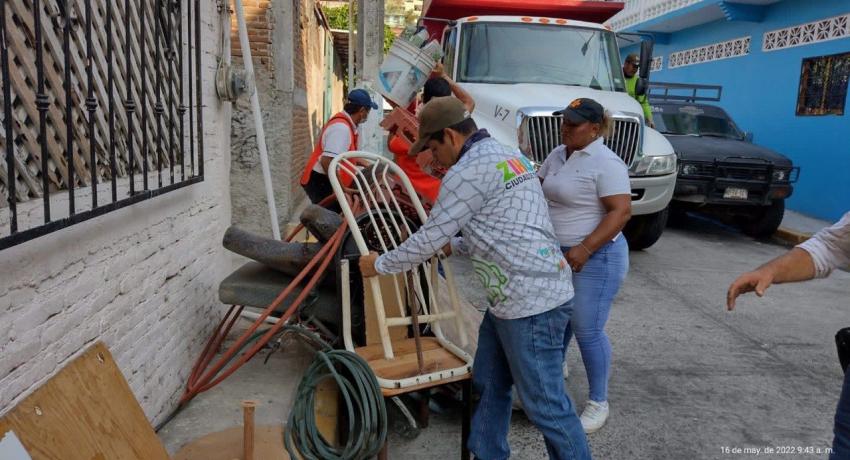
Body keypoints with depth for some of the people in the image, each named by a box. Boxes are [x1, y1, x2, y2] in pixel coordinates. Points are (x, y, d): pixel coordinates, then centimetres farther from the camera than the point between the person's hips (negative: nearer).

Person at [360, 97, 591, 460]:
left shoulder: (468, 170, -14)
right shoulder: (504, 156, 17)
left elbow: (430, 238, -11)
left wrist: (380, 265, 4)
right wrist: (454, 245, 31)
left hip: (531, 301, -11)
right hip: (513, 297, 11)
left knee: (545, 405, 0)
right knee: (488, 384, 19)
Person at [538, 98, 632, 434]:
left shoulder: (606, 163, -16)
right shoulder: (557, 155, 9)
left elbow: (621, 212, -21)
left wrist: (585, 248, -28)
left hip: (595, 257, -8)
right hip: (558, 254, 8)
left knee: (587, 329, -2)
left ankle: (598, 403, 16)